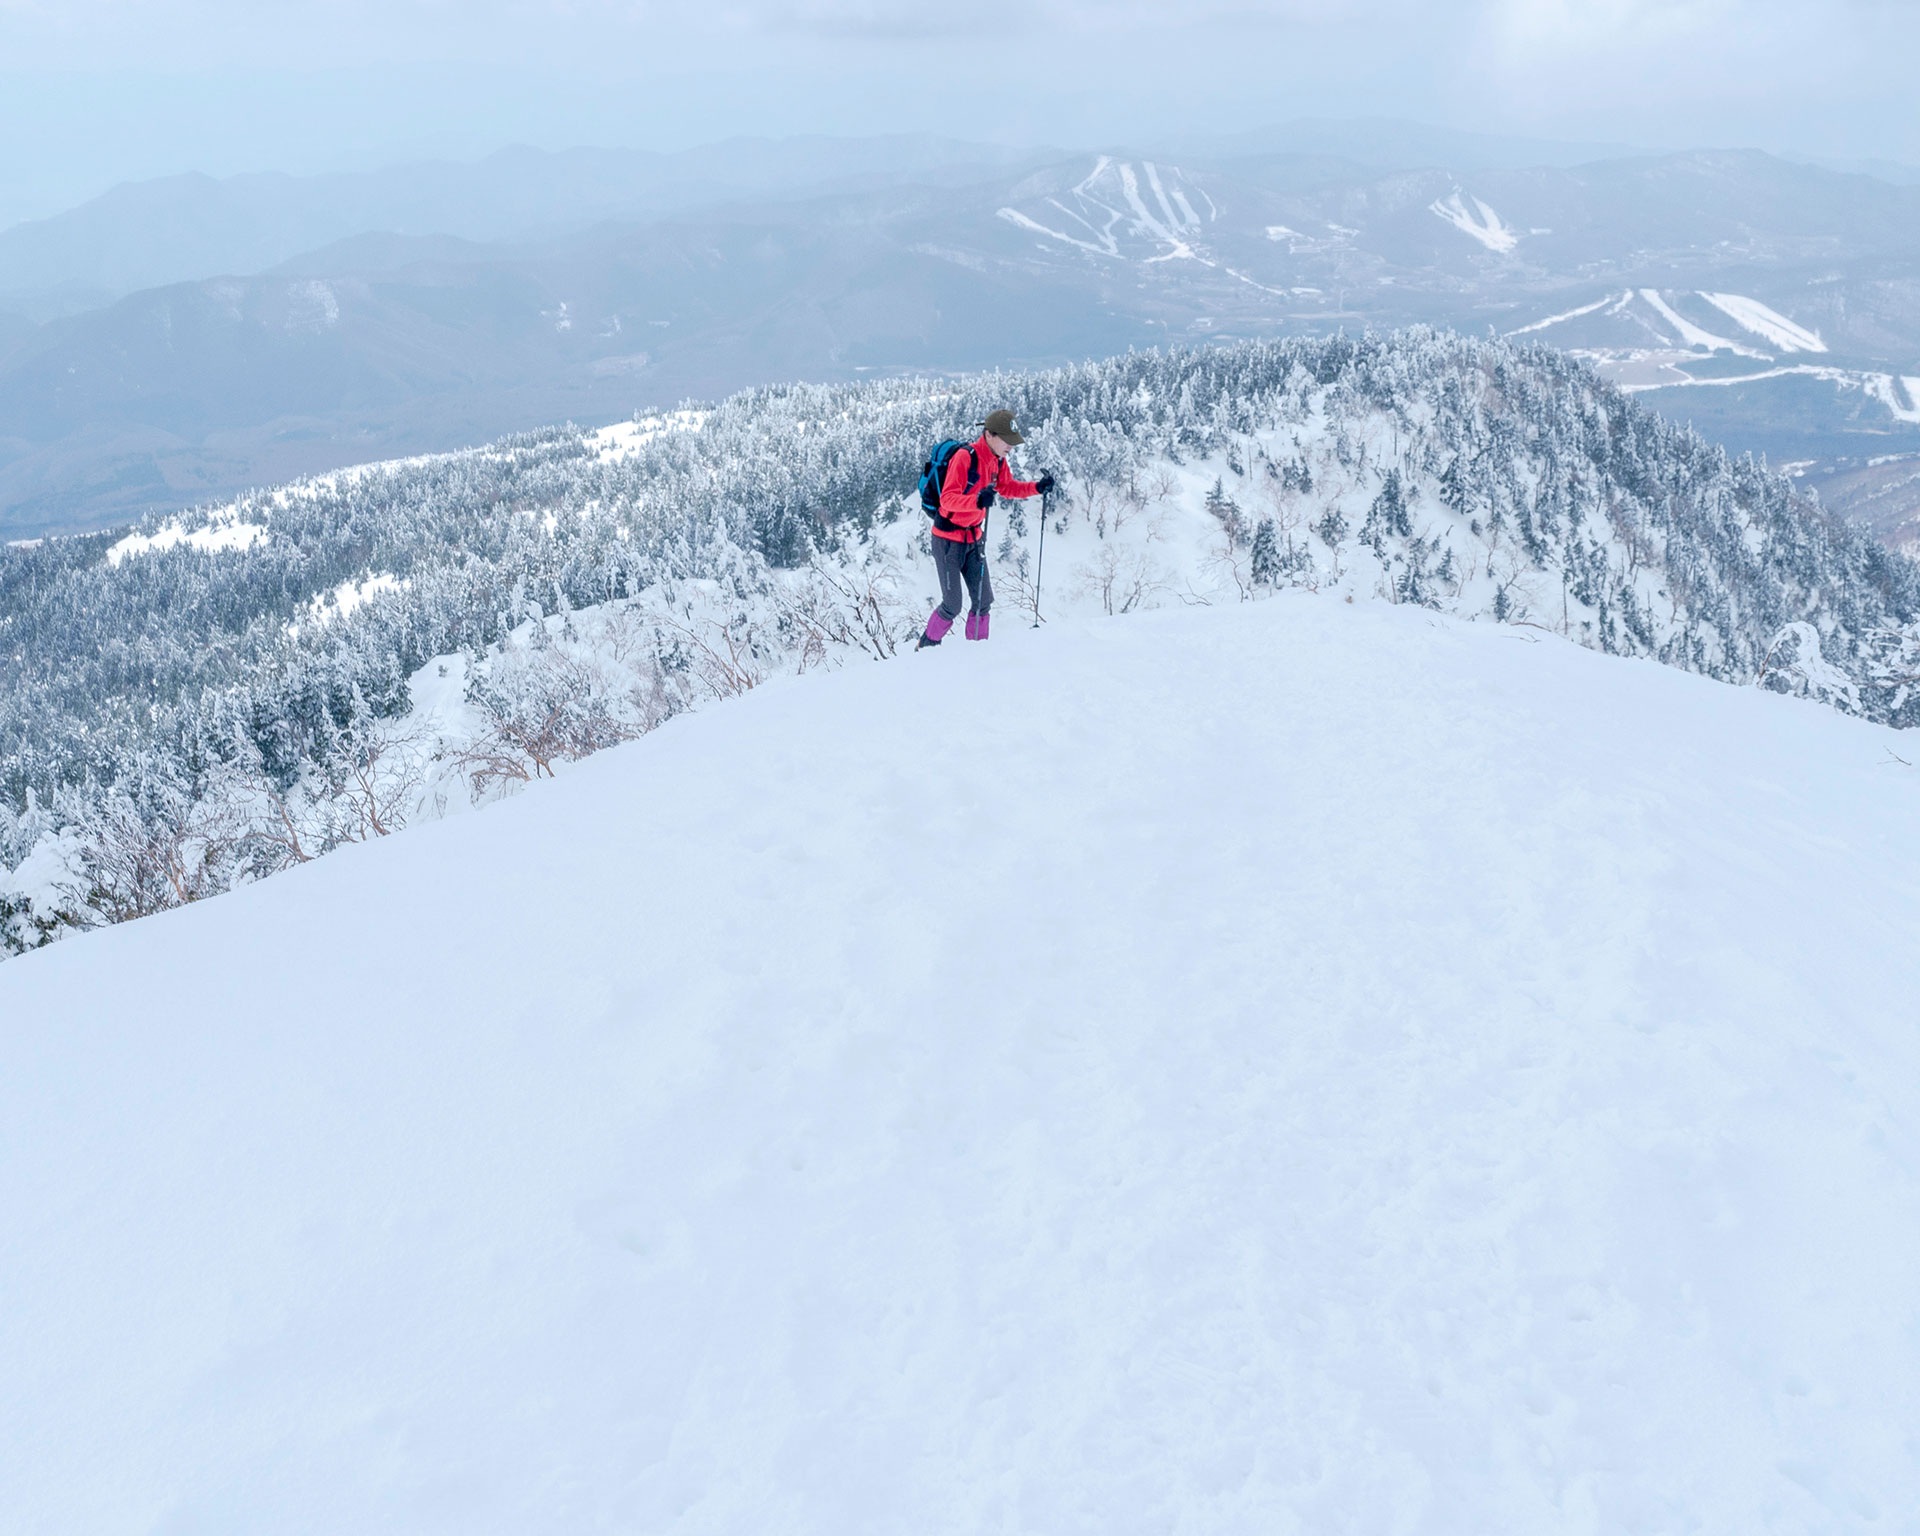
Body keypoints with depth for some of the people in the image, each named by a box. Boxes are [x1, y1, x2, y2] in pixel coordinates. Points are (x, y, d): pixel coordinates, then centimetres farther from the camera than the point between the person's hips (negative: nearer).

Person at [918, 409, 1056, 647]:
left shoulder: (998, 460, 1)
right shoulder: (964, 457, -23)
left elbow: (1007, 487, 19)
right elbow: (947, 498, -30)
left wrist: (1037, 487, 2)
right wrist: (977, 500, -47)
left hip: (974, 538, 7)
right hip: (948, 539, -7)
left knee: (983, 600, 4)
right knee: (952, 605, -7)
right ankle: (926, 648, 14)